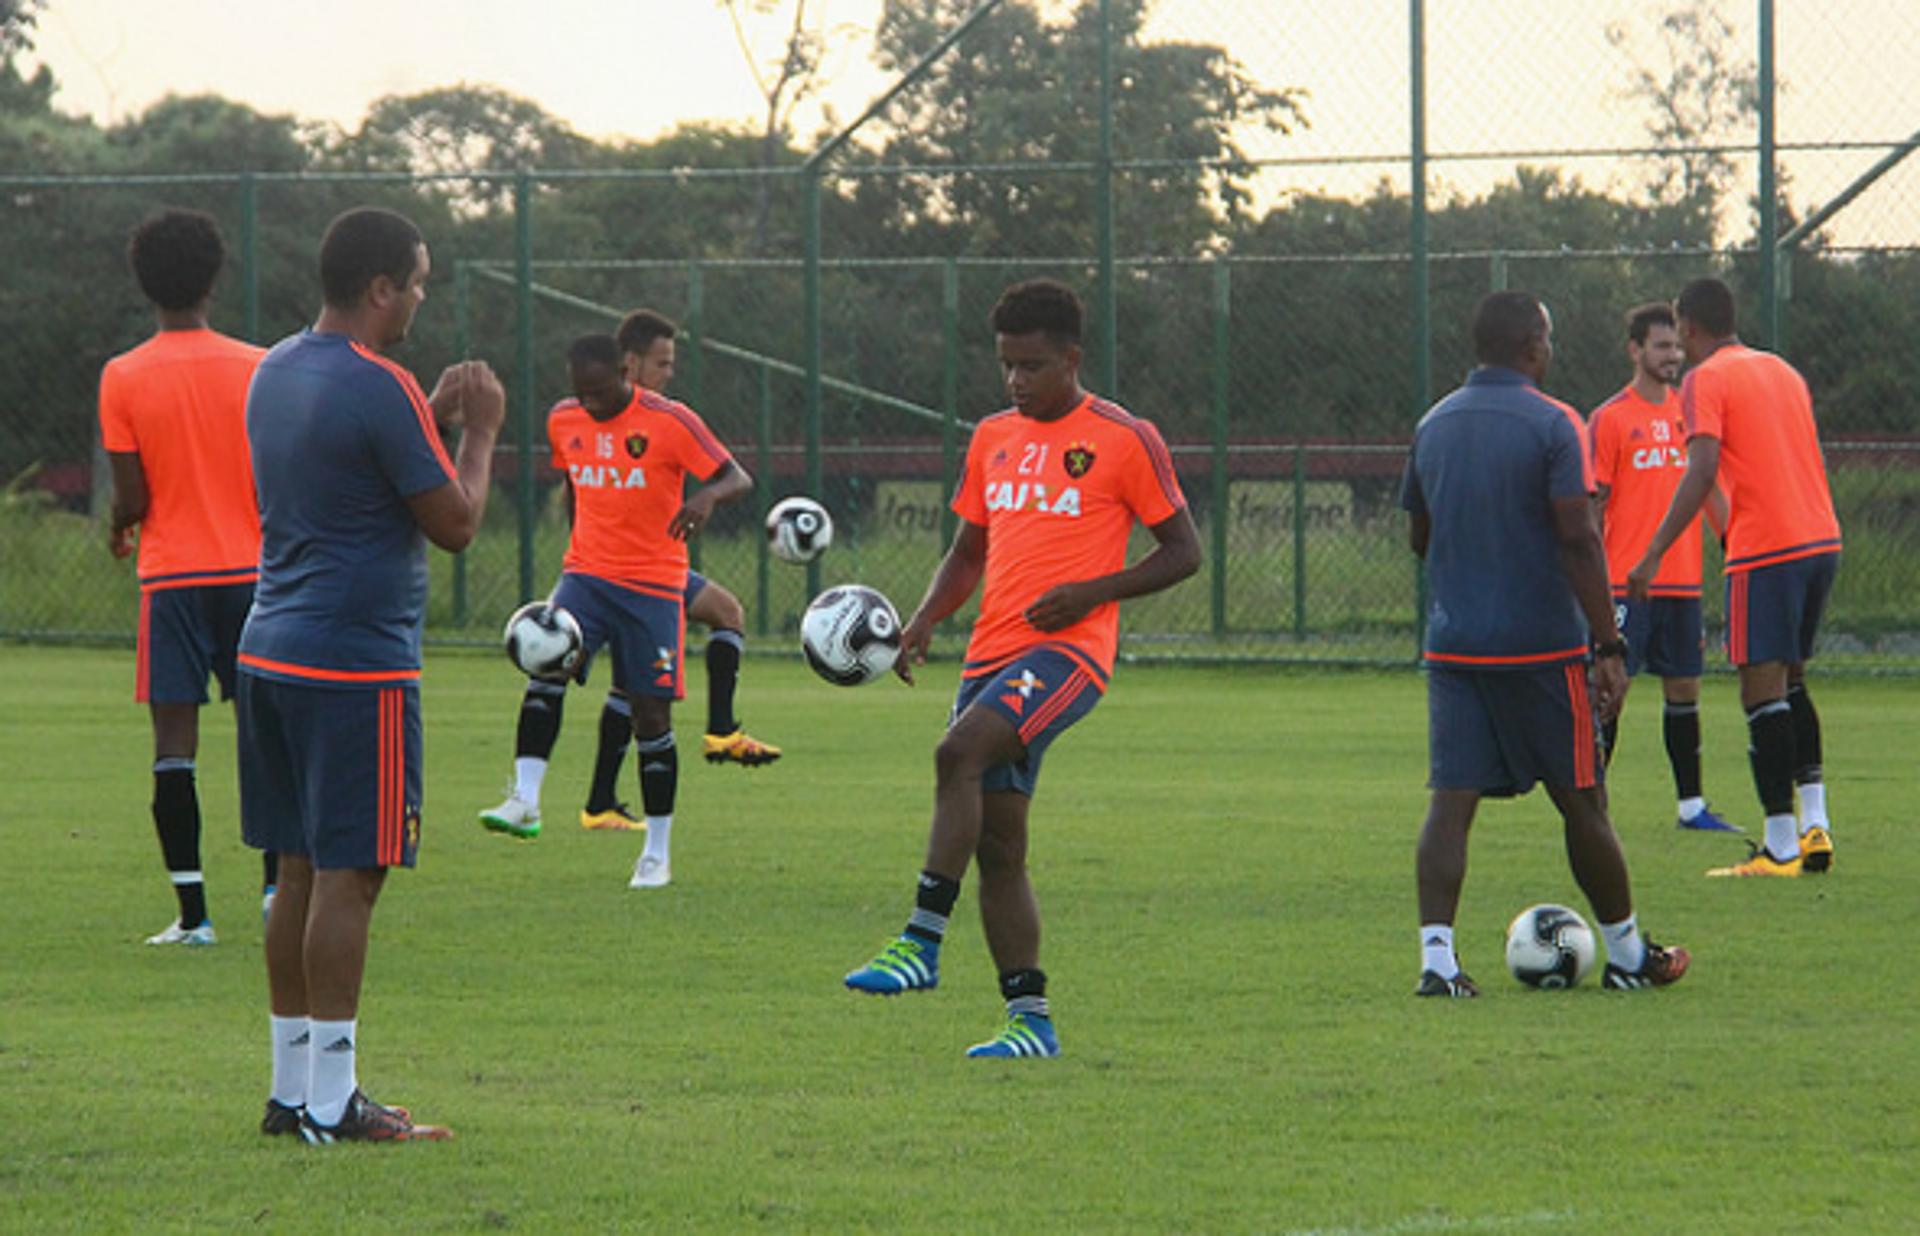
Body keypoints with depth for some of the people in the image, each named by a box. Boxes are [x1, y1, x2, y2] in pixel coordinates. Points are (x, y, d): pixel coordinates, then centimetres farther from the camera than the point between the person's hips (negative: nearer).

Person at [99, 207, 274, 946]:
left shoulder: (123, 377, -5)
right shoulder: (257, 369, 0)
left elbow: (132, 497, -6)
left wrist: (119, 530, 15)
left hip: (171, 576, -2)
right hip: (251, 571, 2)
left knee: (175, 739, -1)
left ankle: (192, 913, -5)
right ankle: (276, 882, 6)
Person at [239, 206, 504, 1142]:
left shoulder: (275, 372, 12)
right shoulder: (377, 389, -16)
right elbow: (455, 523, -12)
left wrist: (435, 416, 22)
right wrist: (479, 432, 2)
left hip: (272, 653, 9)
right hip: (357, 667, -9)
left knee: (303, 872, 13)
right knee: (348, 877, -6)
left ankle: (294, 1090, 16)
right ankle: (330, 1105, -6)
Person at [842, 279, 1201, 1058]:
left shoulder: (1124, 440, -2)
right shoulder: (993, 438, 16)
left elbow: (1183, 551, 0)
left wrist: (1089, 592, -14)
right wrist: (923, 622, 5)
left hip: (1068, 650, -7)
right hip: (991, 653, 7)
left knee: (959, 753, -29)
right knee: (998, 845, 3)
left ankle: (922, 943, -29)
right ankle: (1029, 1018, 8)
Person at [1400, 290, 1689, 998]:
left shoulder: (1434, 426, 8)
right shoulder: (1549, 424, -9)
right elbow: (1579, 541, -14)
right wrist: (1609, 648, -13)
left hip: (1451, 642, 4)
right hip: (1541, 645, -4)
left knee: (1451, 801, -1)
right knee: (1581, 801, 7)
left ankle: (1436, 954, -15)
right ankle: (1627, 956, 19)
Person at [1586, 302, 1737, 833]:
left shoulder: (1689, 414, 12)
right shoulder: (1609, 419, -3)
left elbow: (1710, 493, 18)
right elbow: (1593, 507, -4)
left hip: (1683, 583, 5)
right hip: (1627, 583, -5)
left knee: (1684, 690, 8)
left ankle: (1692, 804, 14)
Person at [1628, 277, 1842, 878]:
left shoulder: (1705, 380, -4)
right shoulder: (1782, 371, 19)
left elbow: (1702, 472, -16)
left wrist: (1653, 555, -16)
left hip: (1766, 551, -8)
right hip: (1822, 538, 8)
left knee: (1763, 689, -6)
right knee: (1790, 682, 17)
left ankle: (1781, 846, -9)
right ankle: (1815, 827, 9)